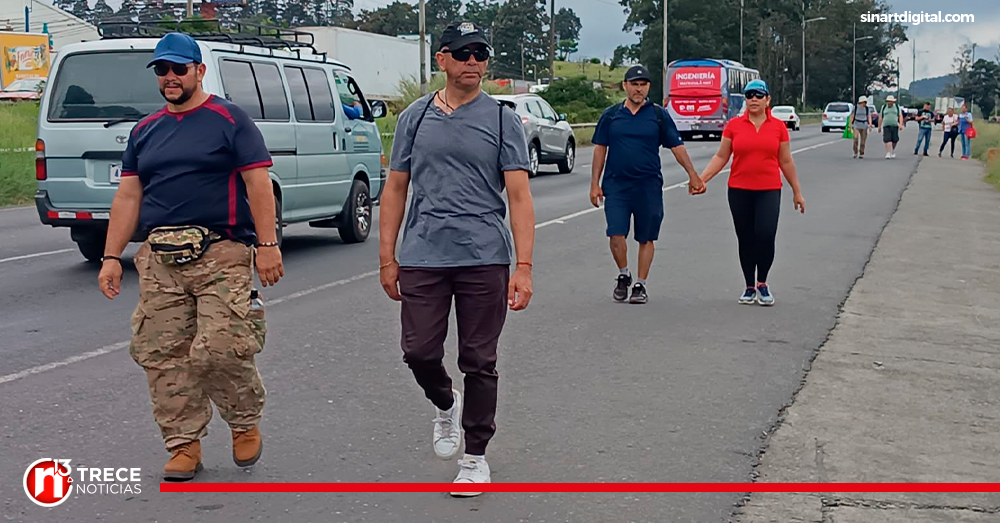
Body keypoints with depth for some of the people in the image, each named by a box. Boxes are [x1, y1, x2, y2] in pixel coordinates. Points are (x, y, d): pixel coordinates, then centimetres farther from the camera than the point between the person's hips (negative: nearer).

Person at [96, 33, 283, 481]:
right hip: (160, 261, 5)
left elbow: (259, 185, -4)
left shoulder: (229, 120, 2)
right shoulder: (145, 132, 18)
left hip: (221, 257, -5)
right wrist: (111, 256, 12)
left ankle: (246, 424, 14)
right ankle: (184, 445, 14)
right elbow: (128, 197, 18)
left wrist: (267, 245, -12)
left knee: (220, 350, -12)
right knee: (161, 356, 2)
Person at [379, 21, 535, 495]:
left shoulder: (503, 119, 2)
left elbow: (519, 197, -3)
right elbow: (395, 188, 12)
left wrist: (524, 267, -12)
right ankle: (445, 406, 34)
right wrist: (387, 258, 6)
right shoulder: (415, 117, 9)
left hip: (485, 259, -2)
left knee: (479, 363, 4)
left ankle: (476, 457, 18)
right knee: (419, 353, 1)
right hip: (422, 257, 2)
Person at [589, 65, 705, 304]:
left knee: (646, 239, 4)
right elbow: (600, 149, 9)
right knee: (616, 235, -9)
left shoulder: (659, 115, 5)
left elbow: (676, 147, 7)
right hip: (616, 185, 0)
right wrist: (595, 184, 4)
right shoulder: (611, 115, 7)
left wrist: (693, 175, 2)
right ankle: (623, 275, 15)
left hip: (649, 186, 0)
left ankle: (640, 285, 16)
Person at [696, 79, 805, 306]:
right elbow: (721, 157, 6)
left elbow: (786, 161, 10)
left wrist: (797, 191, 14)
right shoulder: (734, 125, 3)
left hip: (769, 191, -1)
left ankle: (762, 283, 8)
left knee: (765, 236, -13)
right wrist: (700, 179, -4)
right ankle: (749, 287, 20)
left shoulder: (778, 126, 4)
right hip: (739, 191, 1)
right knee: (745, 240, 6)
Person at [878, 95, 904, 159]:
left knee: (894, 140, 2)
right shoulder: (884, 107, 8)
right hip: (886, 126, 0)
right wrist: (879, 127, 11)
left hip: (894, 126, 1)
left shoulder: (897, 107, 7)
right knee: (887, 140, -13)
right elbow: (880, 118, 12)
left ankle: (893, 150, 32)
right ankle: (888, 154, -16)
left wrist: (901, 124, -12)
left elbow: (900, 116, 2)